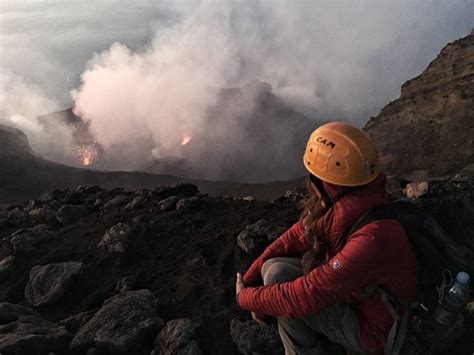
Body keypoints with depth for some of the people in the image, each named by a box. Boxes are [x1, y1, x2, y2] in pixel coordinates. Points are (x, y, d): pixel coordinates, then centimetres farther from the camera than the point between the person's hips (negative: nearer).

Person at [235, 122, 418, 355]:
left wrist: (245, 297, -17)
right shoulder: (346, 204, -12)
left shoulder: (372, 239, -39)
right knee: (274, 264, 1)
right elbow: (293, 239, -5)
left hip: (376, 334, -7)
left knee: (277, 274, -18)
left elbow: (302, 298, -33)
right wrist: (249, 281, -8)